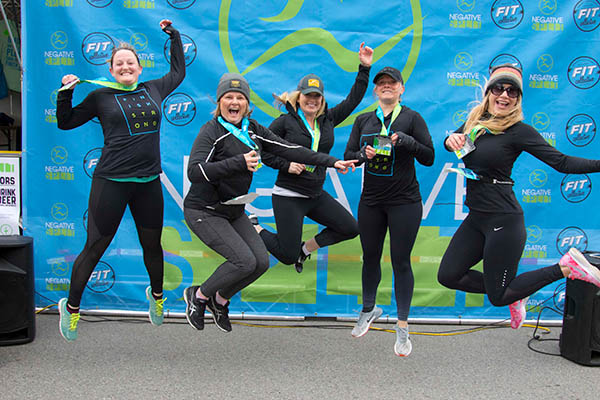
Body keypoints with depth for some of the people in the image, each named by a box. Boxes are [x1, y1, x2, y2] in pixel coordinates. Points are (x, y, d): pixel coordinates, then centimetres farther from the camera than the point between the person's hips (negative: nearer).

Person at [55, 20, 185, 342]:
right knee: (94, 248, 2)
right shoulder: (101, 96, 4)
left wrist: (173, 36, 33)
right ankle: (71, 307, 21)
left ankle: (156, 295, 40)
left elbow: (178, 72, 31)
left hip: (148, 182, 4)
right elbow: (66, 122, 9)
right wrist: (66, 92, -4)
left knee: (152, 245, 15)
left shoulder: (153, 90, 13)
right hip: (111, 182, -3)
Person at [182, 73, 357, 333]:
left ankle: (220, 300, 22)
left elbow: (289, 150, 5)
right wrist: (240, 162, -35)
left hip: (234, 212, 7)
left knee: (261, 262, -1)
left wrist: (331, 162, 1)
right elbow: (195, 172, -28)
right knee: (244, 261, -18)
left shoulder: (253, 130, 4)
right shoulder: (212, 131, -15)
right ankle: (198, 295, 6)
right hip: (205, 211, -7)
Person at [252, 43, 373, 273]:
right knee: (287, 257, -3)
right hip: (288, 196, -6)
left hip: (316, 195, 6)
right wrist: (286, 165, -16)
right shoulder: (285, 122, -7)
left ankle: (306, 248, 22)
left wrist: (365, 68, 2)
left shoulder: (328, 119, 6)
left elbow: (353, 100, 8)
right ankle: (253, 227, 20)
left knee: (351, 229, 5)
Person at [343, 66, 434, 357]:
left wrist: (408, 142, -22)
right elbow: (348, 156, 8)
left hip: (404, 202, -3)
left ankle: (402, 327, 10)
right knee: (370, 257, 13)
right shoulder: (363, 120, 9)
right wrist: (363, 154, -13)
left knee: (401, 261, -1)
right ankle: (369, 310, 36)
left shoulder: (412, 118, -1)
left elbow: (429, 158, -5)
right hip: (371, 201, 4)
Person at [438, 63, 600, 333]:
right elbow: (454, 140, 21)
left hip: (503, 220, -7)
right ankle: (513, 293, 25)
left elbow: (562, 162, -14)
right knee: (448, 276, 8)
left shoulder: (518, 131, -12)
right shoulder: (475, 120, 6)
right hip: (476, 218, 7)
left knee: (498, 297, 0)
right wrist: (451, 139, -4)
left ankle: (566, 267, 13)